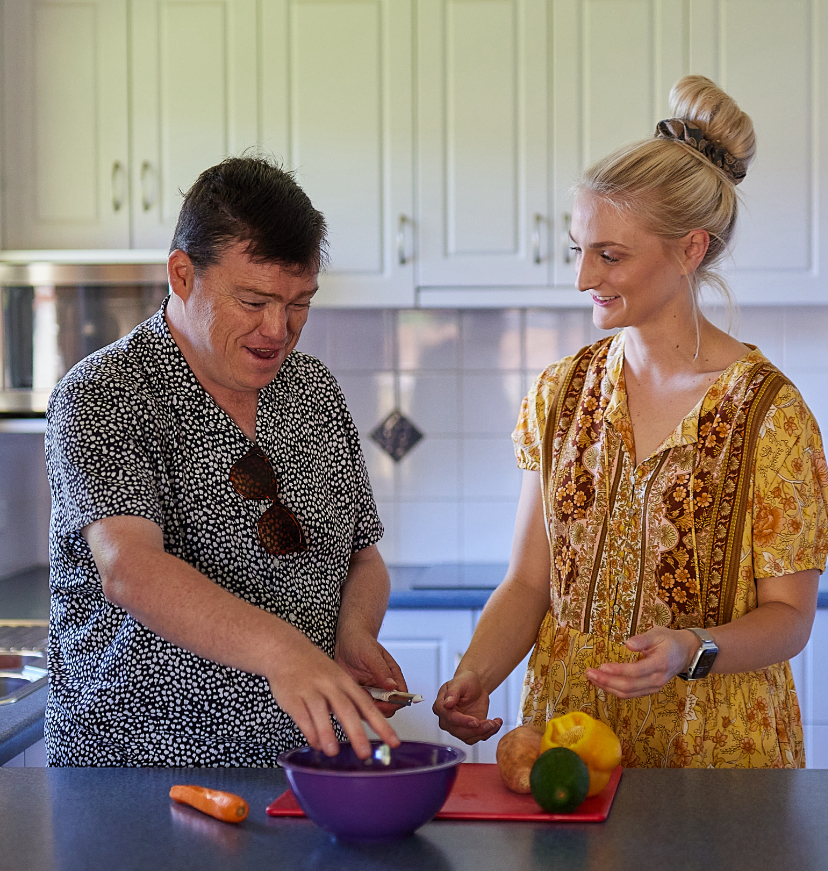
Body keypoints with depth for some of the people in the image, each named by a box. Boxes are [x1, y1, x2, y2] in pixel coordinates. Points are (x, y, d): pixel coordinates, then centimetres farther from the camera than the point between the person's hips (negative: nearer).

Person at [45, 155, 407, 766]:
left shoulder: (316, 392, 12)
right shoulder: (101, 398, -8)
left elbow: (363, 558, 20)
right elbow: (129, 570, -24)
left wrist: (354, 635, -3)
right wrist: (280, 650, -39)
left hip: (308, 764, 5)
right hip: (141, 769, -5)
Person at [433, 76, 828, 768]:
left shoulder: (769, 411, -8)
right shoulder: (561, 394, 5)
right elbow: (528, 582, 7)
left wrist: (691, 650, -23)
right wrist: (475, 676, -10)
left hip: (712, 747, -3)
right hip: (566, 735, 3)